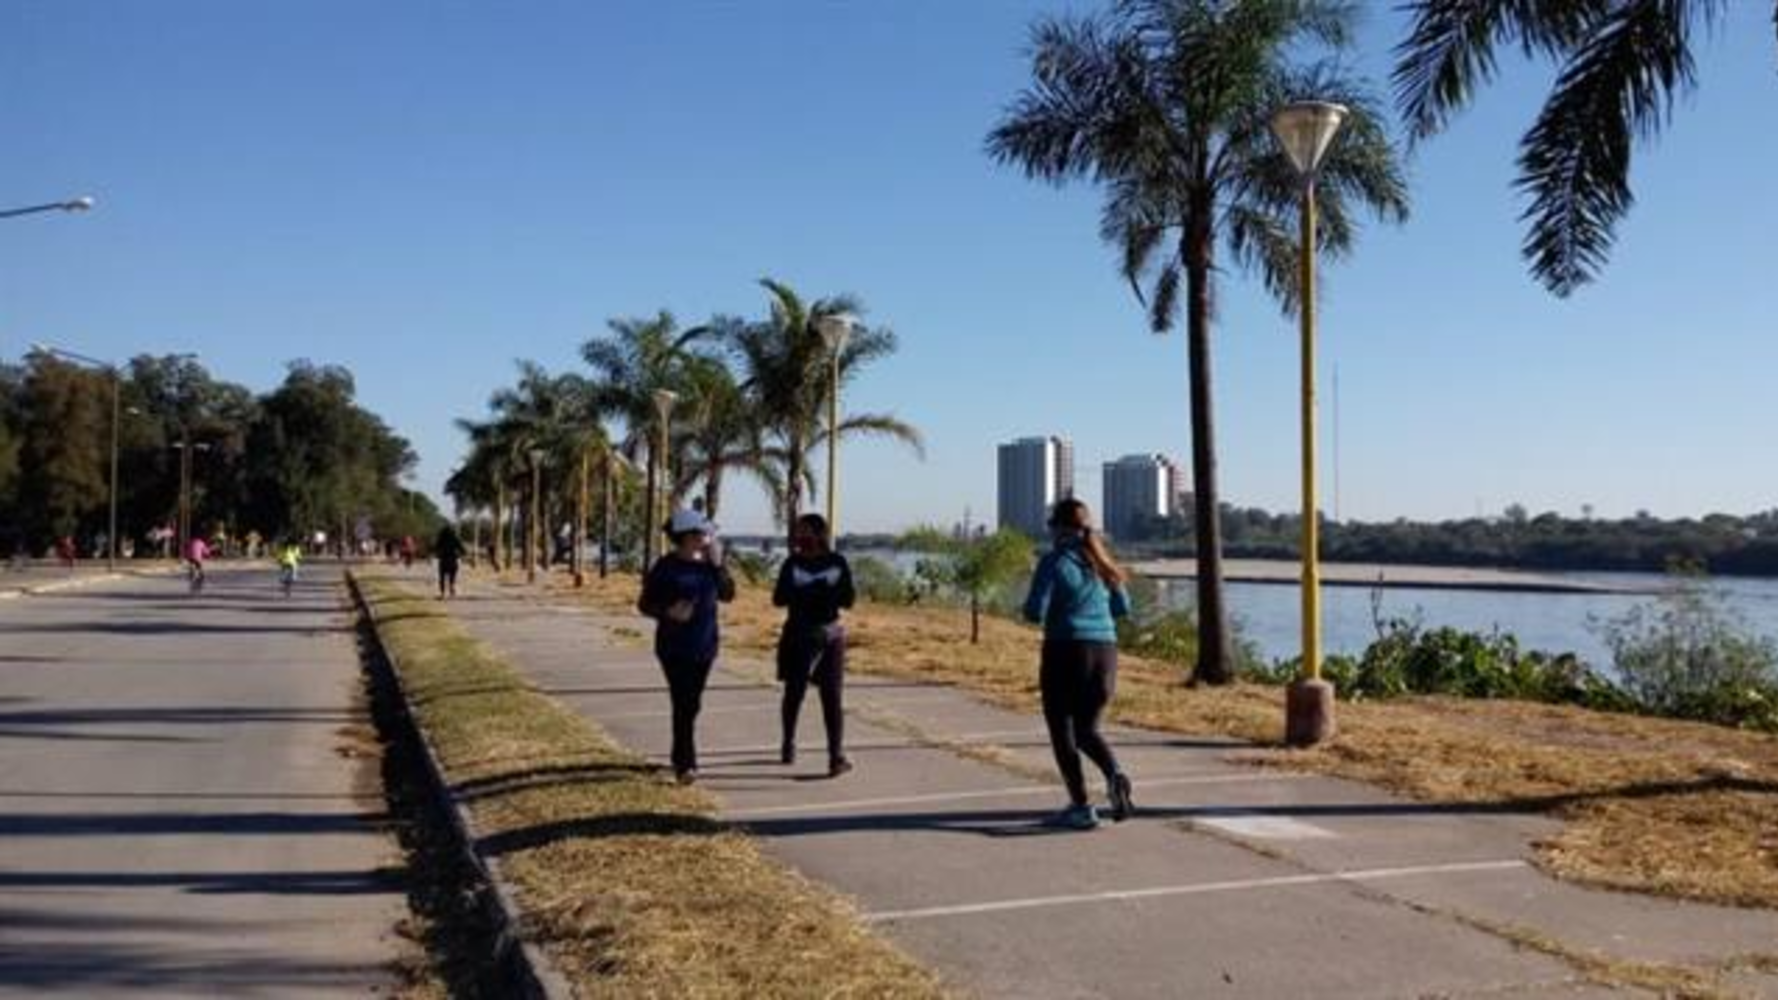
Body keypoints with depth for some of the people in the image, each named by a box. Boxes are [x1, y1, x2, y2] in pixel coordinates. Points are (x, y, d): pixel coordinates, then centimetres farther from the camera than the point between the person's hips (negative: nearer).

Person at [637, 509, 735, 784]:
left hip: (705, 644, 5)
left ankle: (680, 757, 29)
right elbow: (644, 604, -5)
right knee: (683, 703, -13)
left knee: (692, 704, 13)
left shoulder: (708, 562, 5)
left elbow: (727, 594, 4)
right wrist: (669, 612, -24)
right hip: (675, 646, -5)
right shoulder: (665, 566, -9)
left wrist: (718, 564, -8)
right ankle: (686, 764, -13)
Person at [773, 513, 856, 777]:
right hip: (798, 635, 0)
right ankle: (789, 745, 17)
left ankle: (837, 756, 3)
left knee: (831, 696, 0)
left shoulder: (837, 562, -2)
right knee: (794, 693, 6)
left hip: (830, 635, 0)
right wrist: (816, 590, -15)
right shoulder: (792, 563, -2)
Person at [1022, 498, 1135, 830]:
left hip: (1065, 651, -5)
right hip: (1104, 651, 5)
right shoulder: (1101, 562, 9)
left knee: (1062, 731, 9)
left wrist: (1029, 610, 9)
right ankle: (1115, 774, -9)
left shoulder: (1054, 561, -8)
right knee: (1086, 729, 18)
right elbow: (1123, 608, 16)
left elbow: (1035, 612, -13)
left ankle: (1081, 806, 5)